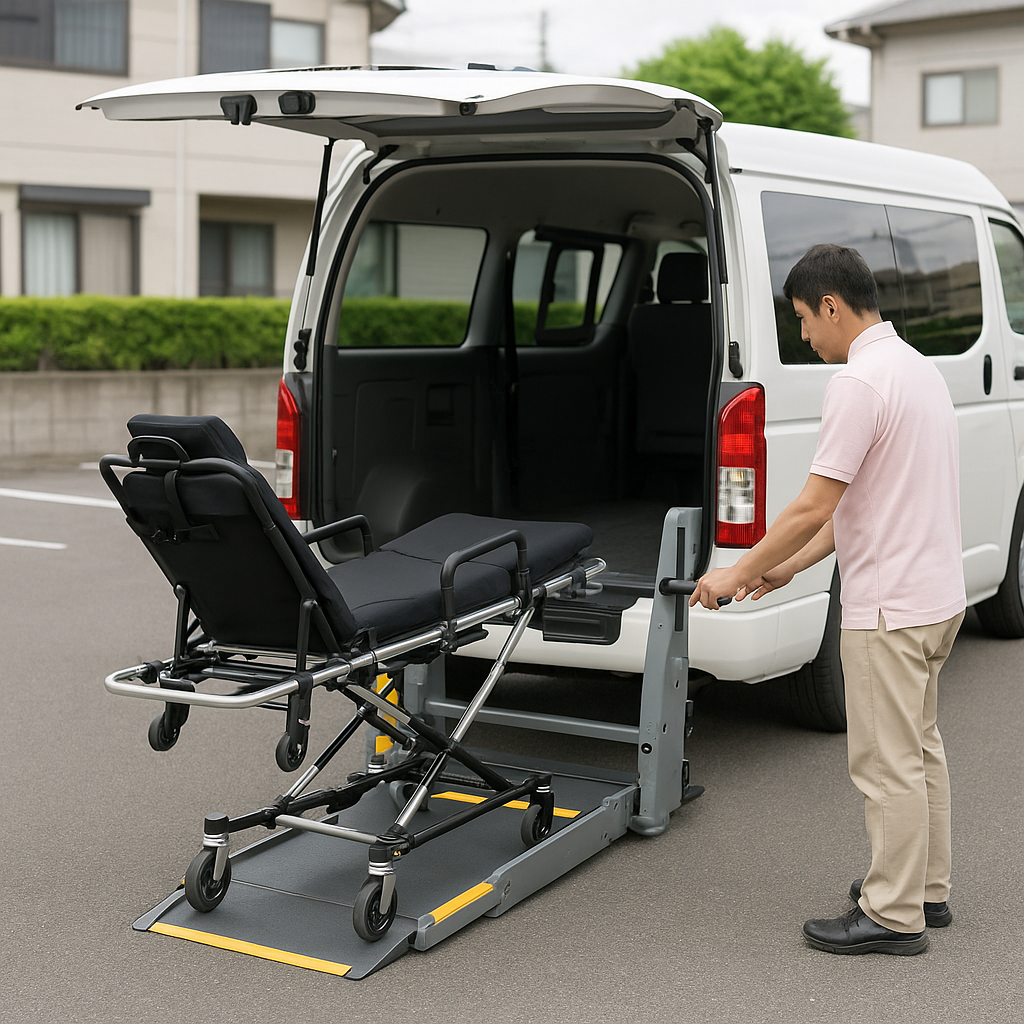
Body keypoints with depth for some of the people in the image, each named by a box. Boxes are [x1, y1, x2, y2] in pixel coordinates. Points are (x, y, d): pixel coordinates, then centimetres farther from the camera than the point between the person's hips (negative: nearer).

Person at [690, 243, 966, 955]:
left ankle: (894, 916, 8)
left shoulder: (861, 381, -20)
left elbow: (815, 506, -21)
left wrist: (736, 574, -10)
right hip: (936, 594, 11)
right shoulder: (915, 366, 13)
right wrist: (788, 567, 14)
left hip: (891, 606, -11)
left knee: (889, 763, -1)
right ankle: (926, 888, 31)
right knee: (919, 747, 19)